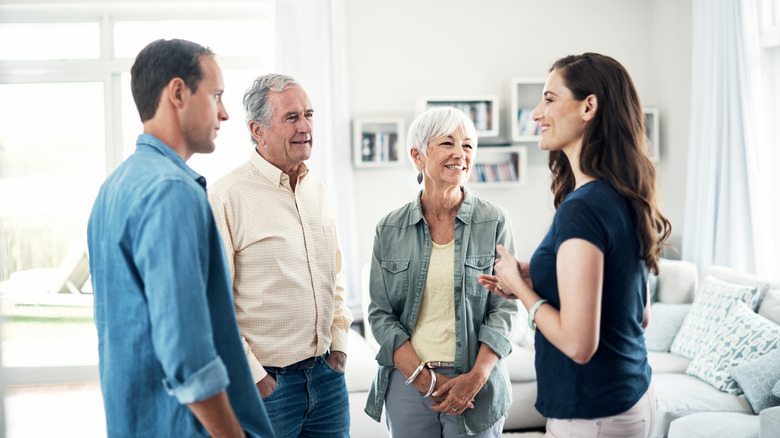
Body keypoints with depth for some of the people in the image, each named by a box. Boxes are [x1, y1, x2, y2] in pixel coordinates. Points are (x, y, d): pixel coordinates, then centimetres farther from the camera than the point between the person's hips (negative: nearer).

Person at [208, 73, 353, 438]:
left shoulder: (317, 190, 9)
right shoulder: (226, 197, -13)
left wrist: (339, 341, 11)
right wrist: (252, 376, -14)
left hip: (326, 373, 6)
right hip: (266, 381, -6)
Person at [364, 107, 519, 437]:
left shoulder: (495, 223, -1)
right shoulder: (390, 230, 2)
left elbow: (504, 310, -3)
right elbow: (380, 314, 1)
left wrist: (476, 378, -14)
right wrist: (422, 377, -9)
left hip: (477, 386, -1)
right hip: (407, 383, 1)